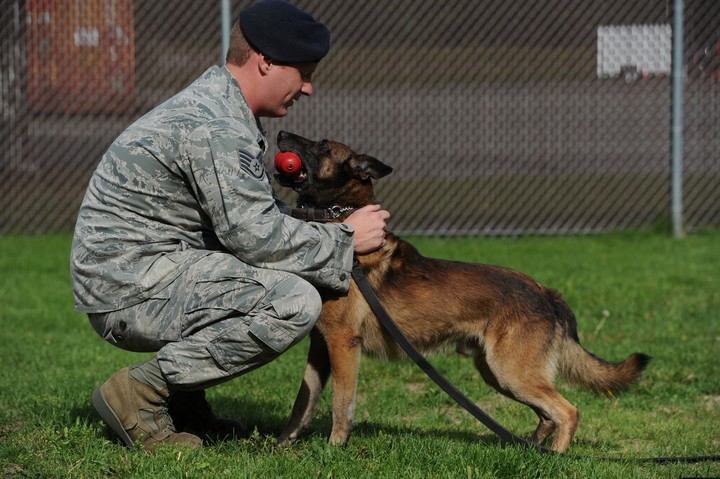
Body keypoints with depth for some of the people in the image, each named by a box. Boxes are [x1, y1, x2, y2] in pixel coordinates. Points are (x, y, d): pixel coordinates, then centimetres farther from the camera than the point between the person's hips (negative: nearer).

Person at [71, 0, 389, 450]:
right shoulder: (214, 127, -19)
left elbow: (259, 212, 21)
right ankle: (141, 391, -14)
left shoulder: (216, 107, 15)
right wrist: (346, 239, -11)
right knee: (295, 301, -23)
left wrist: (324, 226, 5)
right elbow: (254, 235, -23)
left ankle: (183, 401, 15)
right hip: (130, 290, -11)